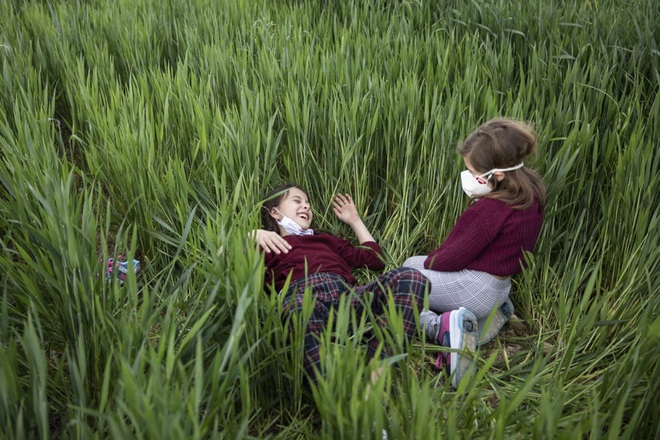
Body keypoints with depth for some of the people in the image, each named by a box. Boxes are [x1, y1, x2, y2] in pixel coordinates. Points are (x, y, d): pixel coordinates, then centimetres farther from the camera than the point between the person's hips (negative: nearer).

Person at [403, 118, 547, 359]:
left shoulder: (490, 210, -29)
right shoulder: (530, 191, -1)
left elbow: (456, 257, -19)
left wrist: (429, 262, 2)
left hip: (476, 288, -10)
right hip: (500, 282, 10)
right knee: (410, 263, 27)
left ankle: (435, 325, -20)